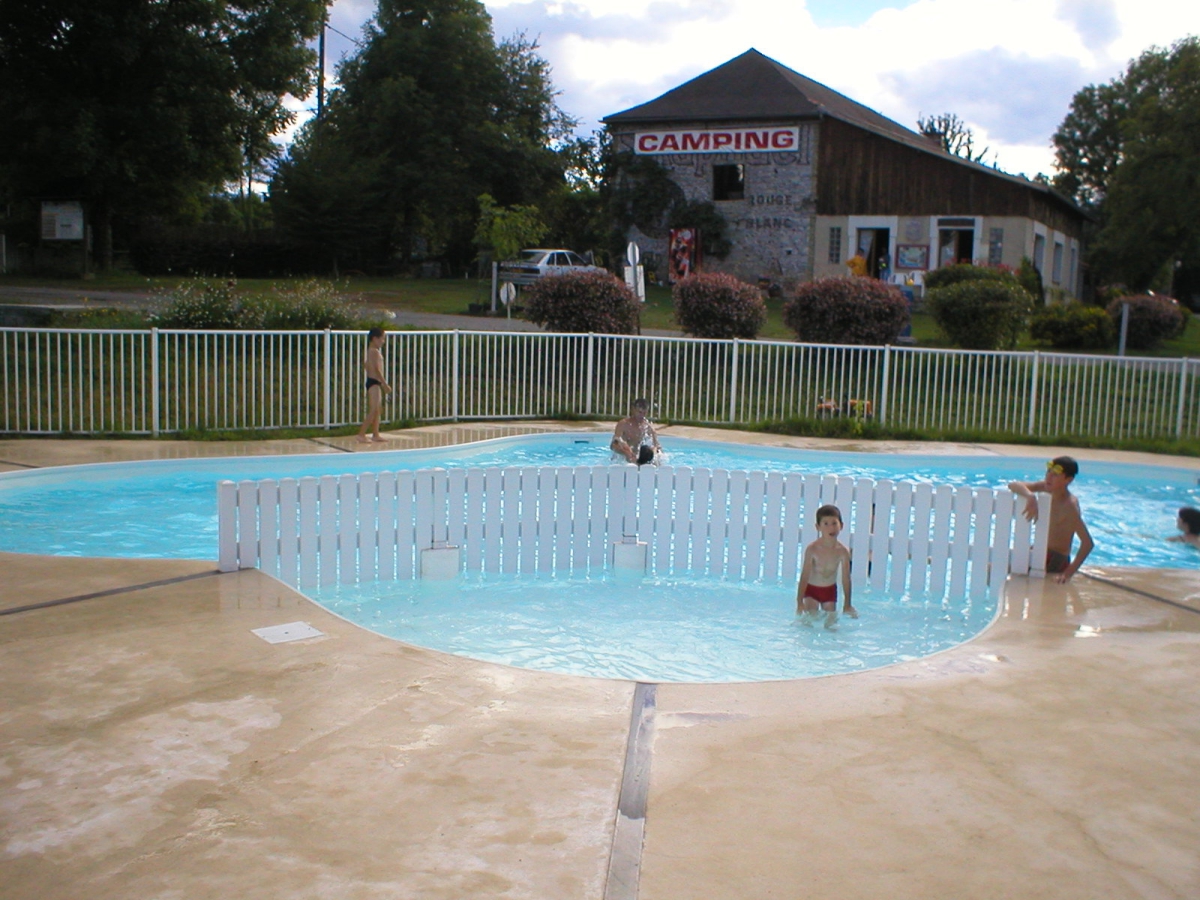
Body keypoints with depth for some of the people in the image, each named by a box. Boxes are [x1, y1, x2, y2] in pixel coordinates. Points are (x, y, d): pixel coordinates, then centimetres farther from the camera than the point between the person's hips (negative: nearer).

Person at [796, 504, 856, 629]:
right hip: (811, 589, -2)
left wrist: (847, 604, -3)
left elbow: (846, 578, -8)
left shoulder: (843, 551, -16)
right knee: (810, 618, -6)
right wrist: (800, 602, -20)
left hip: (830, 590, 2)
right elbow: (805, 576, -20)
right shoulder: (812, 549, -23)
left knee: (831, 620, 3)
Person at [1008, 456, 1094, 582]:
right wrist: (1030, 496, -33)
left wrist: (1070, 571, -35)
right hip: (1039, 552, 7)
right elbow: (1013, 485, -11)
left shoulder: (1069, 505, -24)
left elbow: (1088, 543, -28)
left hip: (1055, 561, -7)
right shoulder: (1046, 488, -5)